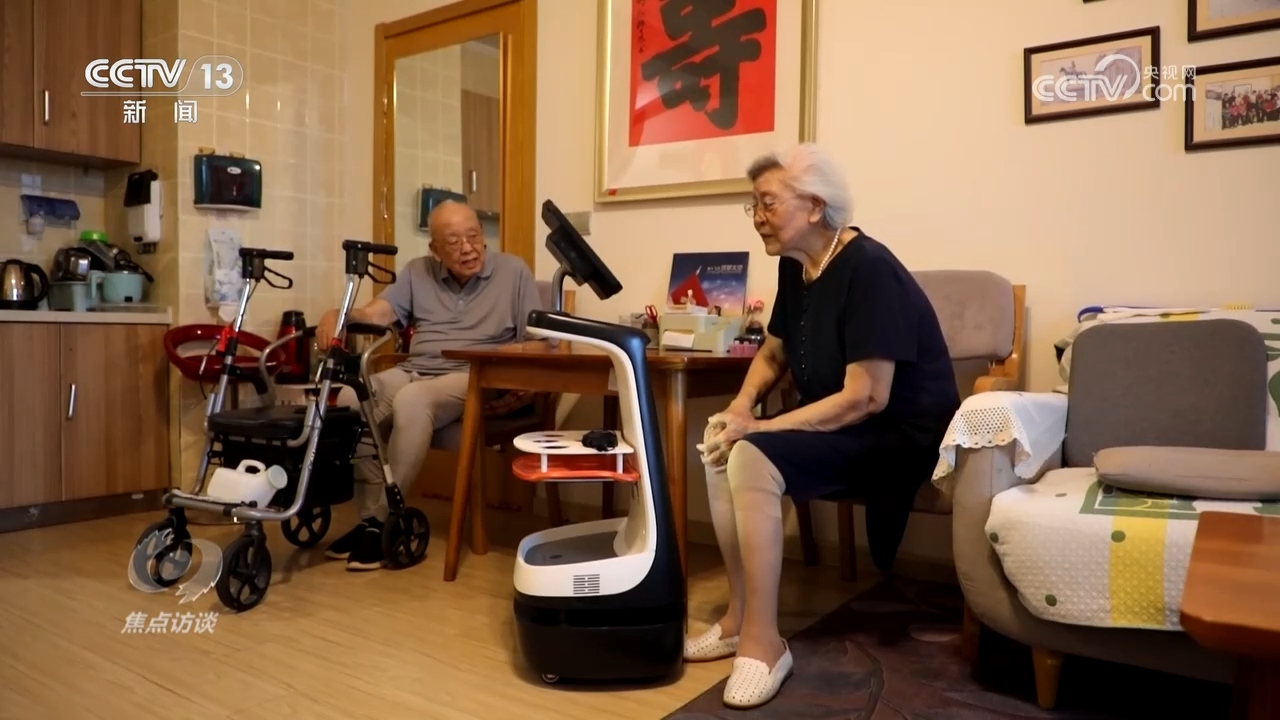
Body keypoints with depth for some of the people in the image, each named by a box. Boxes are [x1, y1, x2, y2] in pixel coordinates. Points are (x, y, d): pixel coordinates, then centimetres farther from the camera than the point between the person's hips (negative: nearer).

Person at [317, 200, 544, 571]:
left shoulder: (513, 270, 3)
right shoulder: (417, 272, 15)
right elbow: (375, 313, 3)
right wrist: (338, 314, -18)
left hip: (474, 378, -4)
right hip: (412, 371, 5)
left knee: (411, 401, -36)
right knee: (351, 398, -25)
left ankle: (382, 520, -24)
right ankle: (371, 514, -16)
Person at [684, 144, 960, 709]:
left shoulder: (868, 269, -21)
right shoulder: (794, 267, 5)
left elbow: (865, 398, -26)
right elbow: (773, 352, 17)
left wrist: (761, 427, -23)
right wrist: (741, 406, -3)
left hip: (901, 433, -9)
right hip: (838, 426, 9)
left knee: (751, 457, -27)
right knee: (718, 448, -7)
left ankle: (763, 640, -16)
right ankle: (740, 617, 0)